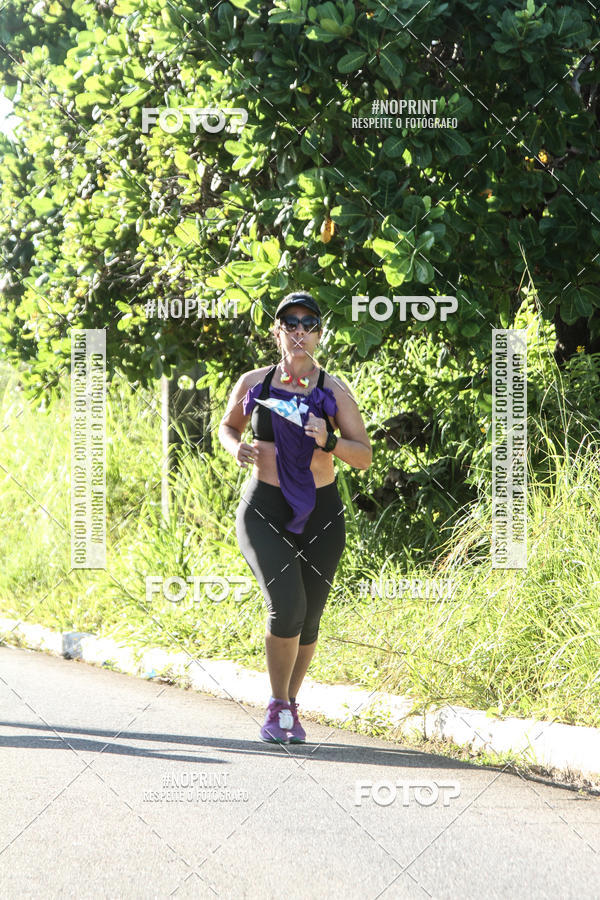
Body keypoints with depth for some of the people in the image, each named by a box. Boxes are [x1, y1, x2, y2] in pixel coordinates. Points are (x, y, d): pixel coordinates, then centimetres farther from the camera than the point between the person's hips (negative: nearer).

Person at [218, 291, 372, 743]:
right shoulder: (254, 383, 0)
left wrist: (328, 441, -21)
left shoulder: (334, 391, -2)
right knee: (288, 607, -20)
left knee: (308, 621, 6)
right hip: (265, 513, -1)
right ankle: (277, 707, -2)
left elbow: (364, 457, -2)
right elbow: (228, 425, 19)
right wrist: (237, 448, -4)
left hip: (321, 516, 1)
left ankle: (291, 707, 30)